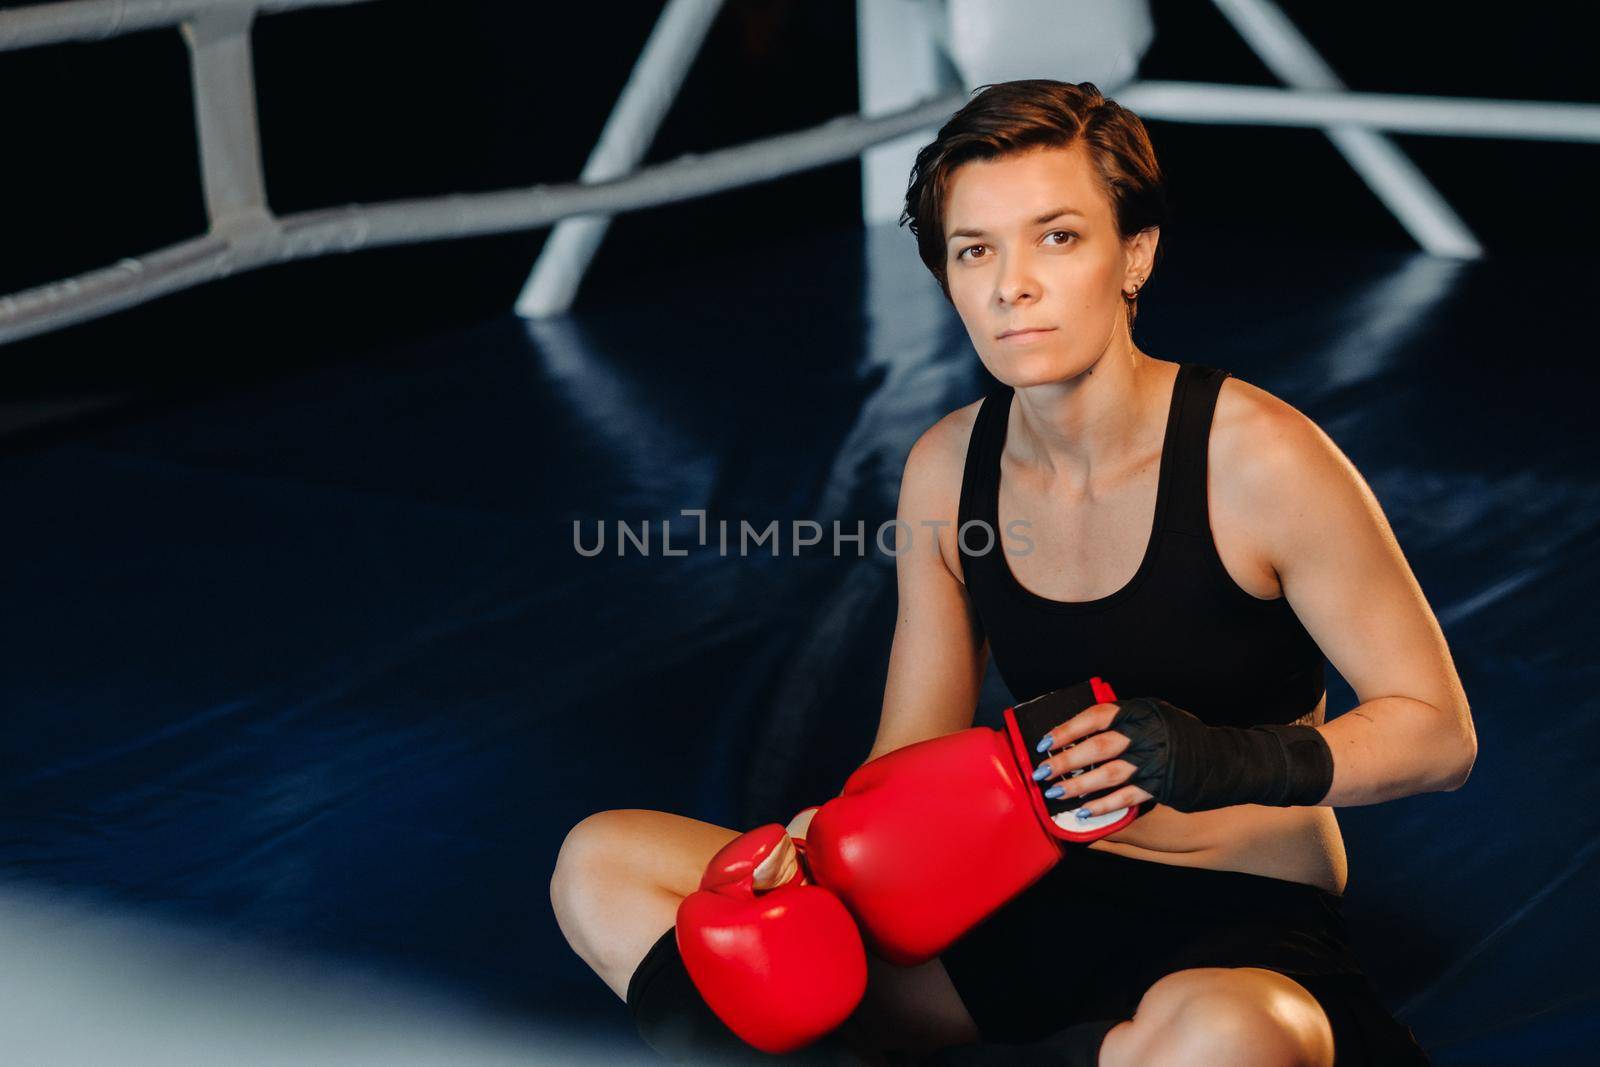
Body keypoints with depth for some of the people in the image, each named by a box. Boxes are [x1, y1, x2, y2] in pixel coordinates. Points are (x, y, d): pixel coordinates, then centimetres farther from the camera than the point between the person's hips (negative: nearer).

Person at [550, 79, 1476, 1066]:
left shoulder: (1257, 457, -14)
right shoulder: (946, 469, 1)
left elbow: (1437, 732, -9)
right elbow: (913, 761, 9)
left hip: (1244, 929, -4)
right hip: (1034, 910, 5)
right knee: (601, 863, -4)